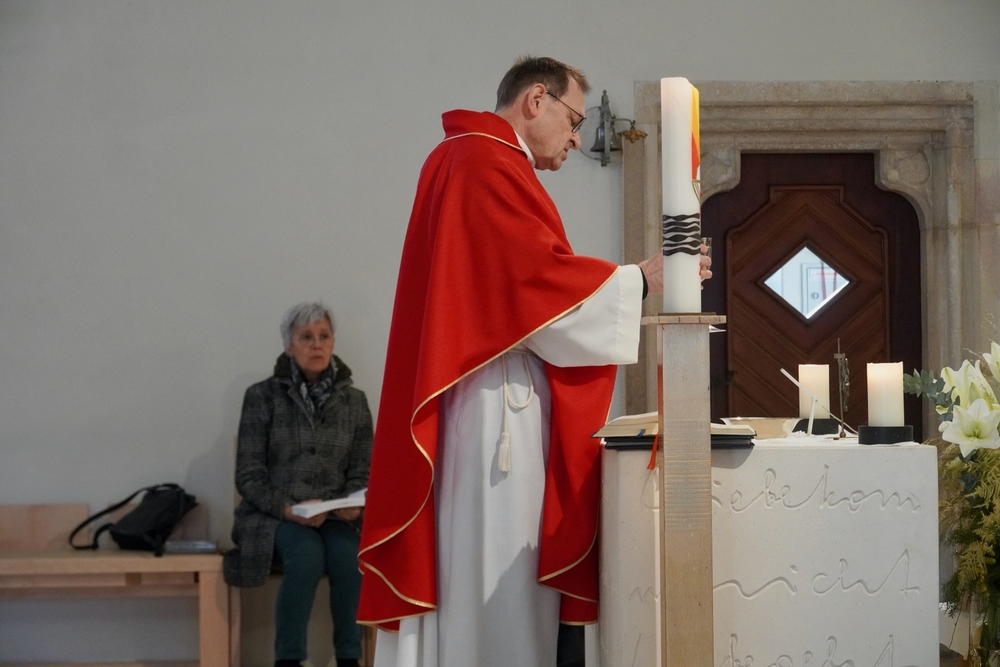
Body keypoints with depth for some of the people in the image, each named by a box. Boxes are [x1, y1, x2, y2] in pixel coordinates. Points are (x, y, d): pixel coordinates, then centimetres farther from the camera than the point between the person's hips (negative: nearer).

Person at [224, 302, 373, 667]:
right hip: (273, 516, -2)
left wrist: (353, 504, -15)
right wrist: (288, 509, -19)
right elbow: (249, 475, -3)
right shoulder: (262, 396, 0)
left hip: (333, 517, 2)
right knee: (307, 554, -34)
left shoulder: (354, 401, 8)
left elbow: (362, 471, 8)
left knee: (349, 556, -31)